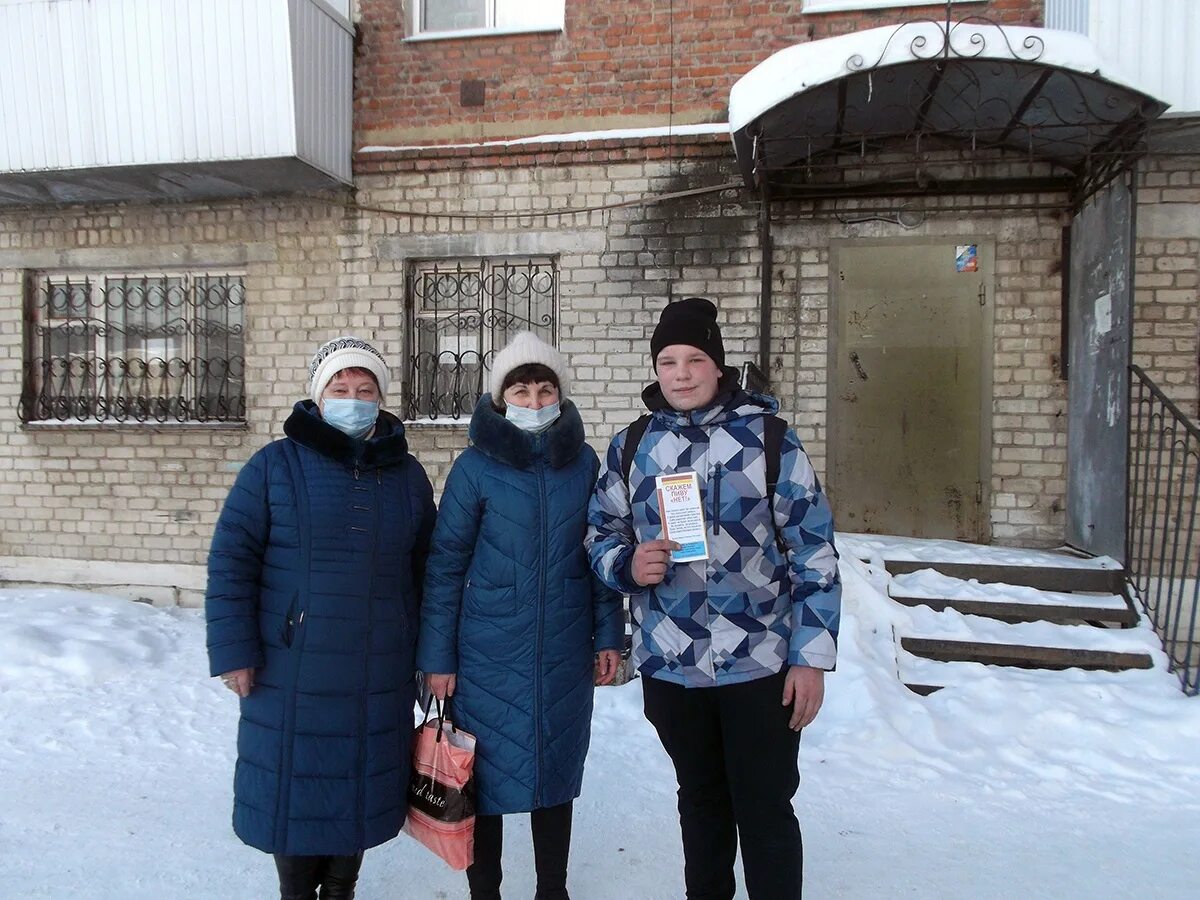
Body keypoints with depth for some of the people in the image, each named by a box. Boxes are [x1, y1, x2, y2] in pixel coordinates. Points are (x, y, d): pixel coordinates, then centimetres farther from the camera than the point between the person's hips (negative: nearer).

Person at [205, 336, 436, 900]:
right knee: (294, 788, 9)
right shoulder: (275, 466, -3)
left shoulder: (407, 475, 7)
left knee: (363, 789, 14)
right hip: (292, 677, -2)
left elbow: (426, 570, 12)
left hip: (380, 679, 3)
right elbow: (230, 561, -5)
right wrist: (233, 650, -11)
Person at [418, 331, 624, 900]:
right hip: (488, 657, -2)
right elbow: (445, 565, -5)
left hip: (565, 655, 2)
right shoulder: (475, 466, -7)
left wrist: (608, 636, 5)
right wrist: (437, 657, -6)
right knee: (486, 773, 9)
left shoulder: (584, 462, 1)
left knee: (556, 769, 15)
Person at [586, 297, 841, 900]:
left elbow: (813, 551, -6)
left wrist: (811, 657, -8)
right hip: (668, 665, 3)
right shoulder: (631, 446, 3)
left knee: (765, 808, 7)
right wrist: (629, 564, -13)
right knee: (702, 800, 21)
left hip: (760, 665, -3)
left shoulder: (769, 439, -7)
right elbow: (599, 534, 10)